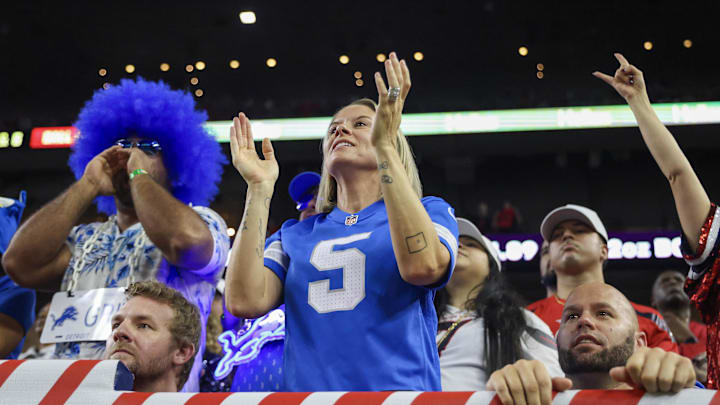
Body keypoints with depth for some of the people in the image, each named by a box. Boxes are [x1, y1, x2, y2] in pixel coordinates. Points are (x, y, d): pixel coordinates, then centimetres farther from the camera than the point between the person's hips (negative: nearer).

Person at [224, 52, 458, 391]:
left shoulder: (429, 211, 12)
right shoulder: (295, 235, 19)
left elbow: (422, 267, -10)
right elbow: (245, 301, 2)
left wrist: (384, 146, -9)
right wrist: (259, 187, 5)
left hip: (399, 387, -1)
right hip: (306, 388, 2)